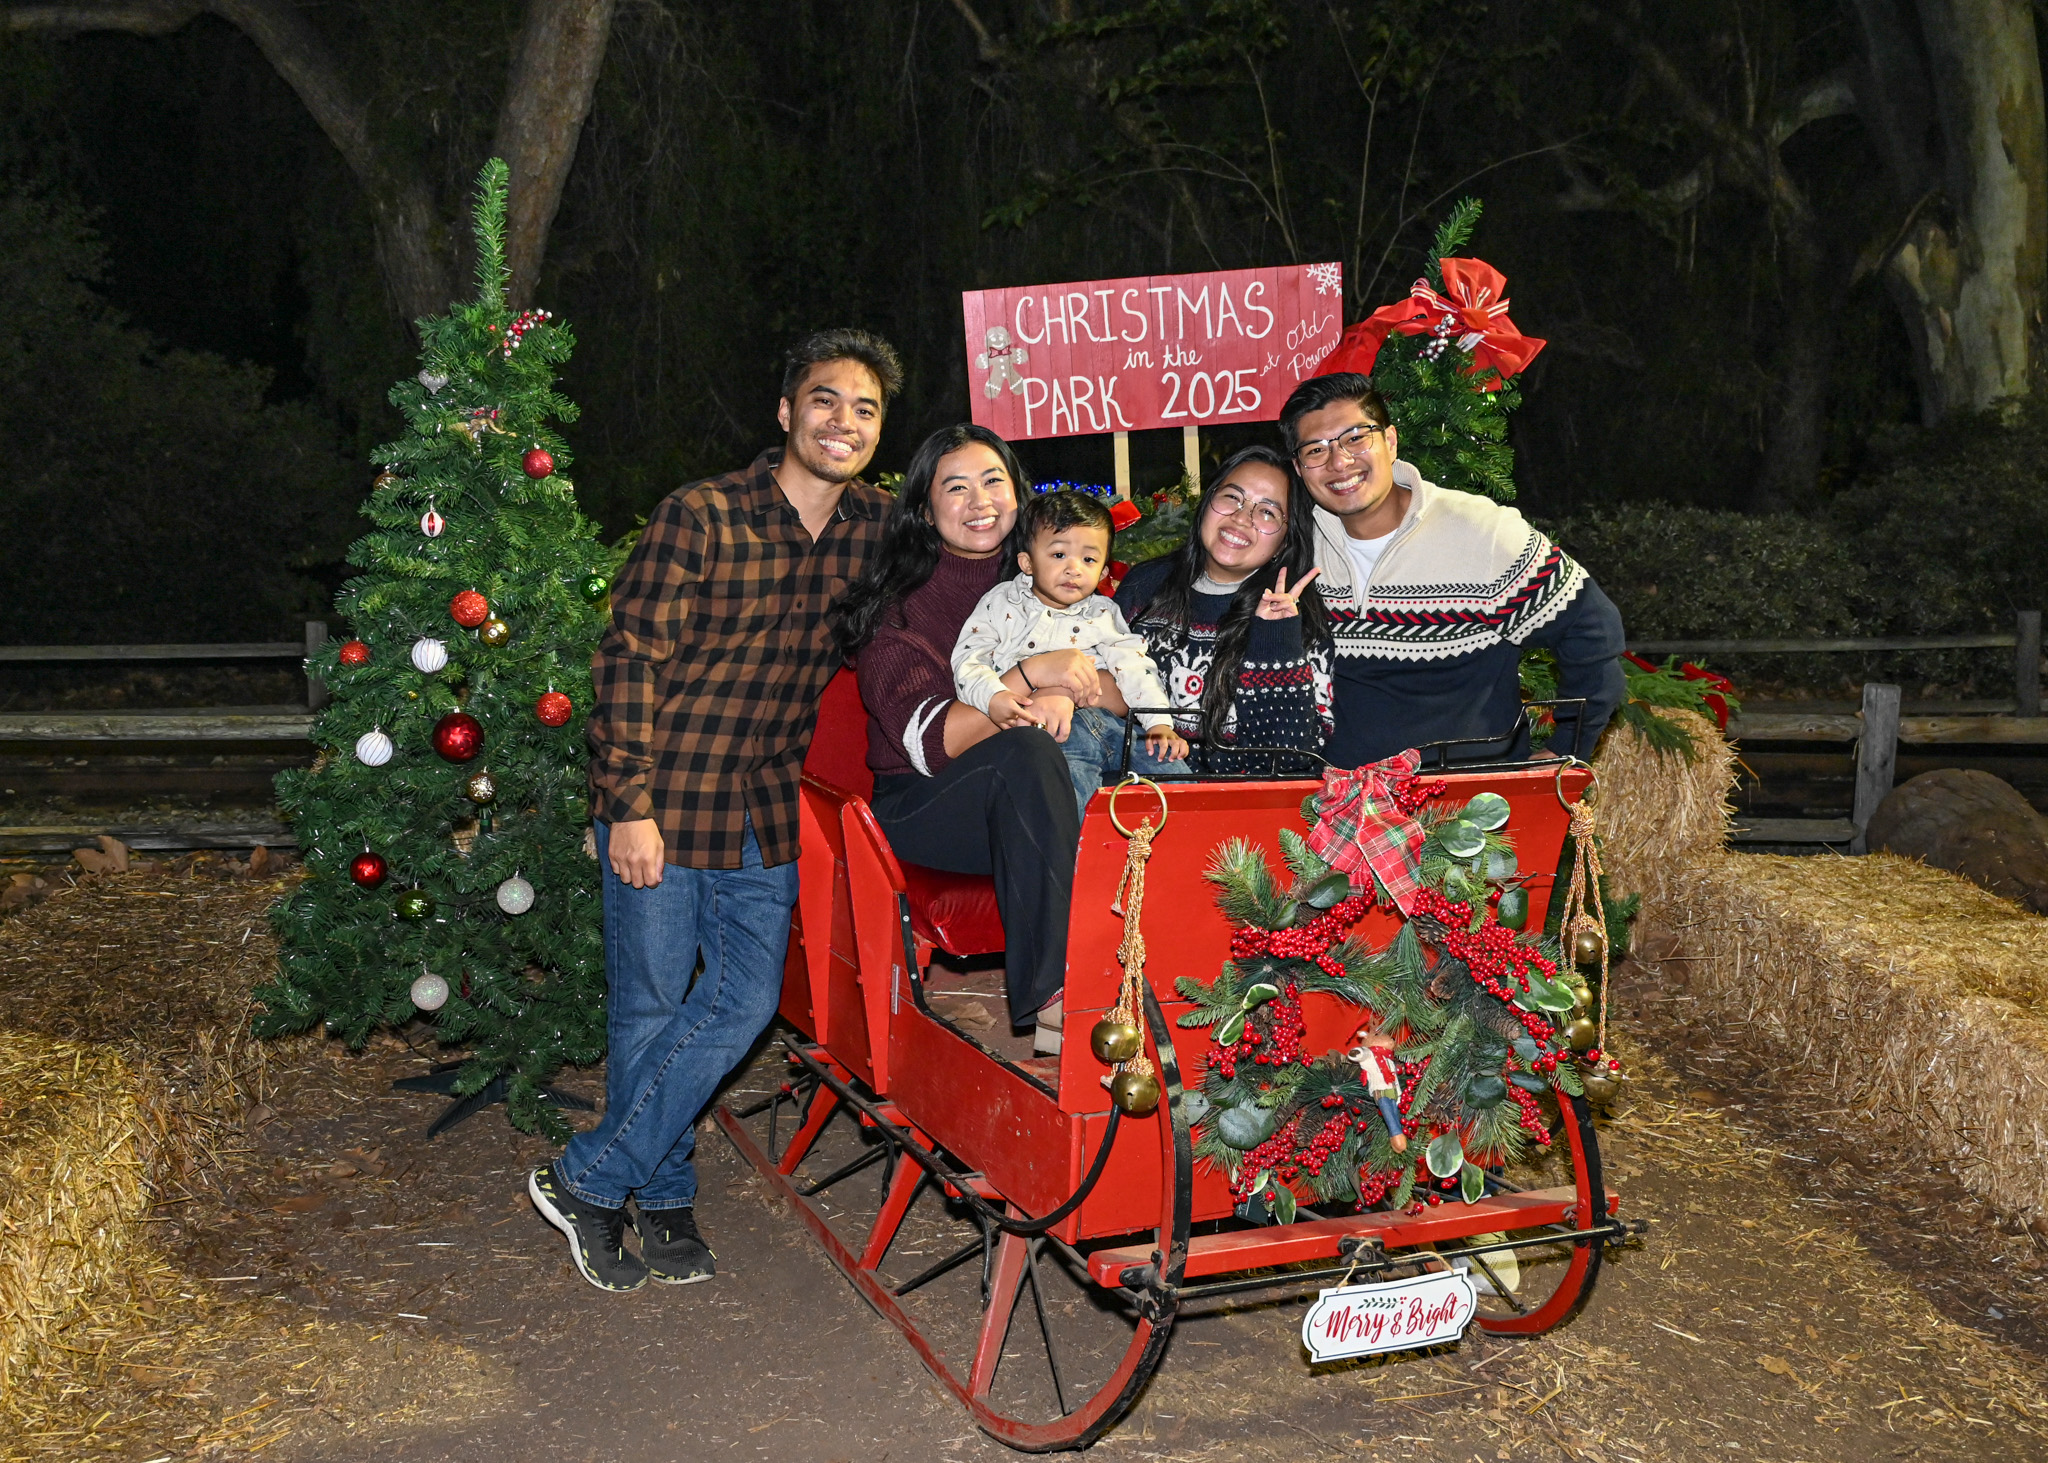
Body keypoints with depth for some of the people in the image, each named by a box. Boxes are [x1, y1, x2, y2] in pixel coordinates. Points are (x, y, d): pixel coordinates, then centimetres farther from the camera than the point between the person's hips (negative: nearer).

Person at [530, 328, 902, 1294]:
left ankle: (588, 1178, 19)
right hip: (665, 793, -5)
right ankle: (663, 1194, 24)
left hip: (770, 802, 5)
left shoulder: (877, 525, 2)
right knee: (650, 1003, 5)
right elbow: (631, 659, -12)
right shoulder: (701, 516, -14)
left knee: (746, 999, 5)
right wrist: (632, 806, -15)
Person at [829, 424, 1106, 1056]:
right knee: (1025, 751, -34)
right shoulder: (899, 607, -1)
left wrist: (1079, 688, -17)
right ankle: (1053, 997, -38)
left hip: (1018, 804, 4)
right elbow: (928, 743, -15)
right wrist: (1030, 677, -25)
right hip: (918, 806, -3)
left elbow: (1132, 697, 5)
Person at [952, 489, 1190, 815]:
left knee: (1167, 764, -18)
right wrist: (994, 697, -16)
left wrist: (1159, 723, 0)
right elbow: (968, 661, 5)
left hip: (1108, 722, 4)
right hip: (1038, 728, -4)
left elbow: (1135, 667, 15)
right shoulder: (1002, 604, 15)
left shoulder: (1103, 613, 23)